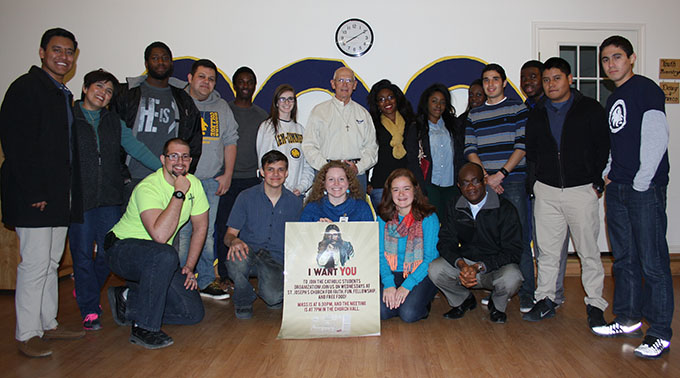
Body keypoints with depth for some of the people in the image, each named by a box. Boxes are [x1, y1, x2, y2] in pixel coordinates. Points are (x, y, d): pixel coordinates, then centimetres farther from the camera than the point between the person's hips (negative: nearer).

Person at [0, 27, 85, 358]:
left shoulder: (63, 94, 18)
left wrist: (67, 192, 13)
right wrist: (34, 192, -19)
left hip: (58, 195, 9)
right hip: (32, 196, -8)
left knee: (51, 262, 14)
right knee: (35, 264, -4)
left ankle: (48, 324, 25)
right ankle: (27, 335, 8)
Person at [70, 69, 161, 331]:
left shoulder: (114, 121, 14)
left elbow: (136, 148, 10)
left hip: (109, 199, 4)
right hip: (79, 199, -4)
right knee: (83, 255, 1)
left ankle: (85, 290, 34)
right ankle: (90, 310, 14)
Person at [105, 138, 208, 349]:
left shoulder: (194, 184, -3)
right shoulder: (148, 187, -24)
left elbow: (200, 227, 7)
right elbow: (160, 235, -38)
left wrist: (189, 267, 1)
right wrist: (179, 193, -32)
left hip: (157, 260, 6)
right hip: (122, 248, -6)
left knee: (194, 313, -4)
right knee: (165, 255, -40)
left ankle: (127, 300, 12)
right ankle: (144, 328, -23)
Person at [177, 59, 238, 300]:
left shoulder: (222, 108, 15)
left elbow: (230, 142, 15)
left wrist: (227, 174, 6)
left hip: (212, 182, 3)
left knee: (207, 234, 6)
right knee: (181, 233, -5)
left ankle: (206, 282, 15)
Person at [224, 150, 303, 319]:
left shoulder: (295, 202, 6)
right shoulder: (246, 197, 1)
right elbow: (229, 234, 1)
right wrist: (234, 241, -24)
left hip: (277, 260, 0)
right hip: (250, 252, 0)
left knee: (273, 297, -29)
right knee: (236, 259, -36)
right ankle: (243, 300, -4)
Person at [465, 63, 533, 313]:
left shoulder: (518, 109, 5)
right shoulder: (474, 115, 14)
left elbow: (522, 145, -3)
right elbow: (470, 150, 8)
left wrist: (501, 173, -12)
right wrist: (486, 177, -6)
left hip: (513, 182, -3)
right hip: (484, 183, 3)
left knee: (519, 238, -5)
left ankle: (527, 293, 3)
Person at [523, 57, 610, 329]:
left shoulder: (590, 109, 2)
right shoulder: (537, 114, 12)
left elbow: (604, 148, 0)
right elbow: (530, 150, 18)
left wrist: (598, 183, -6)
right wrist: (543, 174, 8)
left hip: (582, 190, -3)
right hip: (547, 191, 3)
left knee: (588, 250, 2)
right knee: (547, 250, 7)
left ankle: (595, 305, 13)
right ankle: (546, 300, 18)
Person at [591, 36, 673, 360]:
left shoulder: (645, 88, -5)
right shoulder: (613, 100, 19)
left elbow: (657, 137, -14)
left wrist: (641, 182, -15)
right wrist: (609, 174, 11)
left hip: (645, 189, -8)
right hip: (617, 189, 8)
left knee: (653, 262, -4)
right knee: (624, 259, 13)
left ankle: (660, 333, 5)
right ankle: (628, 319, 24)